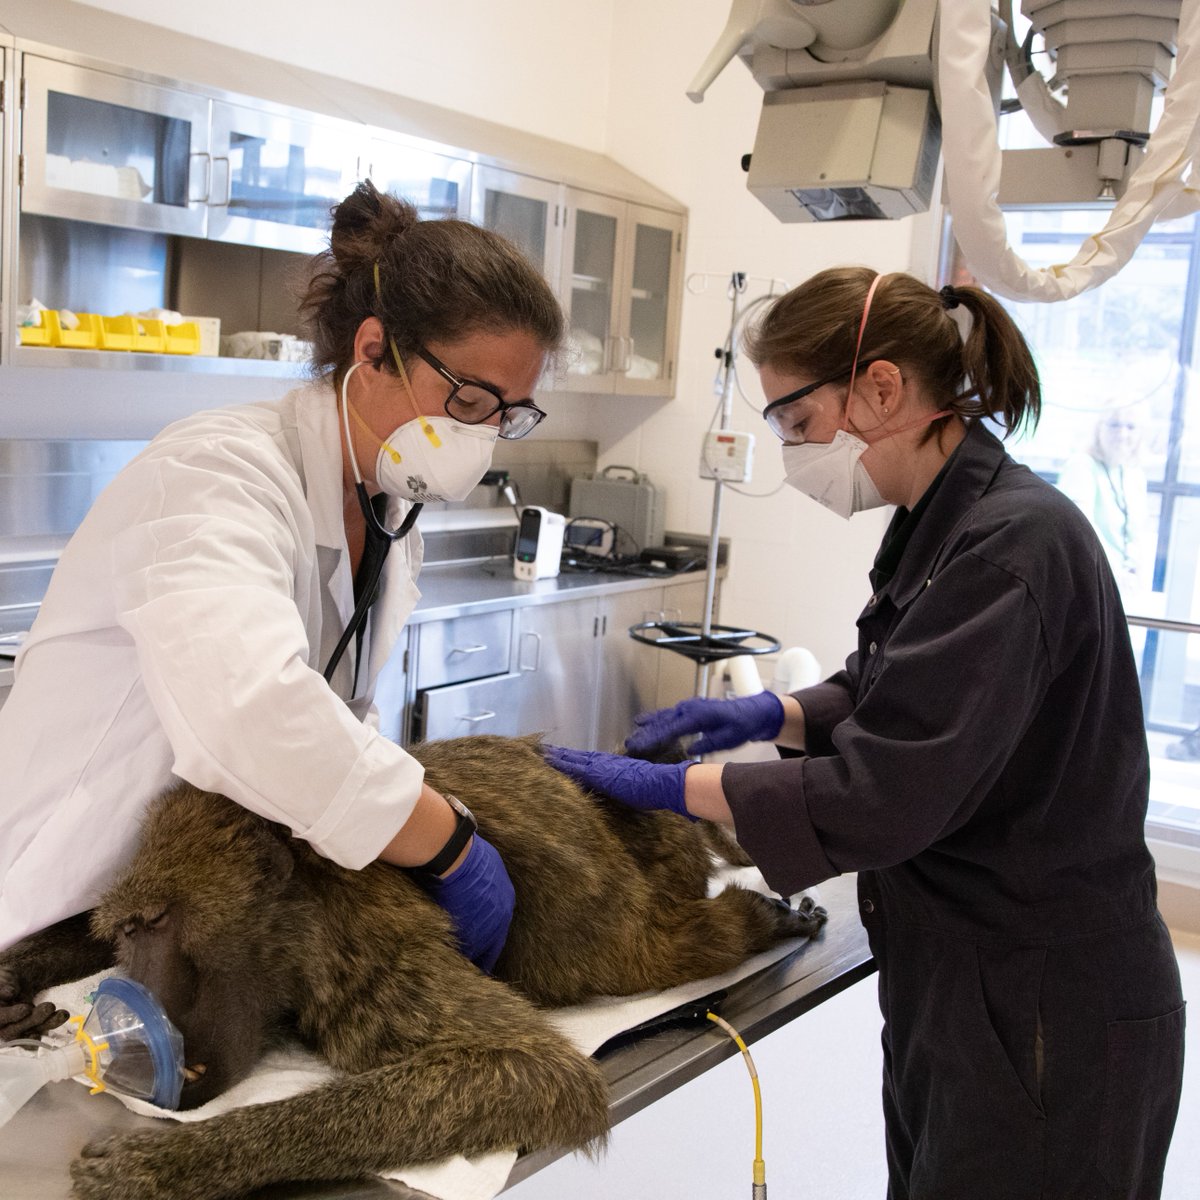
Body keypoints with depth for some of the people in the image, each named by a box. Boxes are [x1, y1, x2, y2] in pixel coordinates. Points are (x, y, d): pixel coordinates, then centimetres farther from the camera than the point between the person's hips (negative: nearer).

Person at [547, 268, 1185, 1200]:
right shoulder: (942, 525, 4)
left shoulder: (1012, 544, -25)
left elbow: (882, 799, -28)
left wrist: (669, 787, -19)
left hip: (1048, 1019, -8)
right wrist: (775, 715, 2)